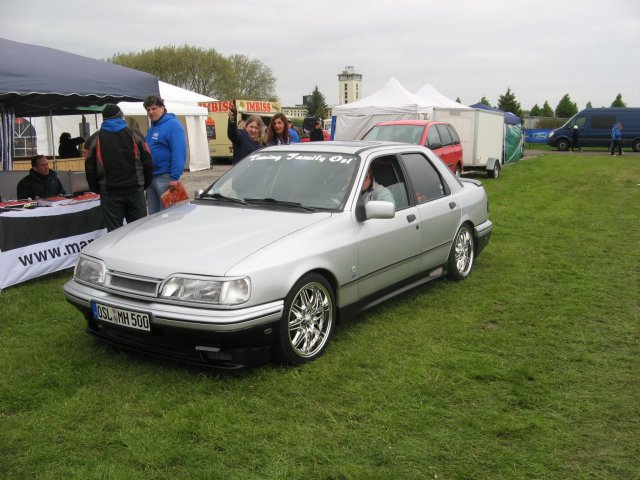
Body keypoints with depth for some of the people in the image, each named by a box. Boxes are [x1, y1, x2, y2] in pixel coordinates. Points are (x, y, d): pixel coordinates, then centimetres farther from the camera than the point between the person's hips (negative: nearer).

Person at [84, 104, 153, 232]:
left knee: (114, 231, 2)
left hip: (109, 193, -1)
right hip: (135, 190, 1)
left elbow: (90, 169, 4)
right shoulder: (135, 135, 6)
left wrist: (97, 189, 15)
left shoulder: (94, 139, 5)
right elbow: (147, 163, 4)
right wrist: (144, 184, 15)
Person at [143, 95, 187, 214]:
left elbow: (179, 152, -20)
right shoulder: (152, 128, 16)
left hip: (165, 177, -8)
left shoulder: (172, 124, -11)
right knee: (153, 214, 15)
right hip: (151, 177, 8)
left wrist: (174, 177, -26)